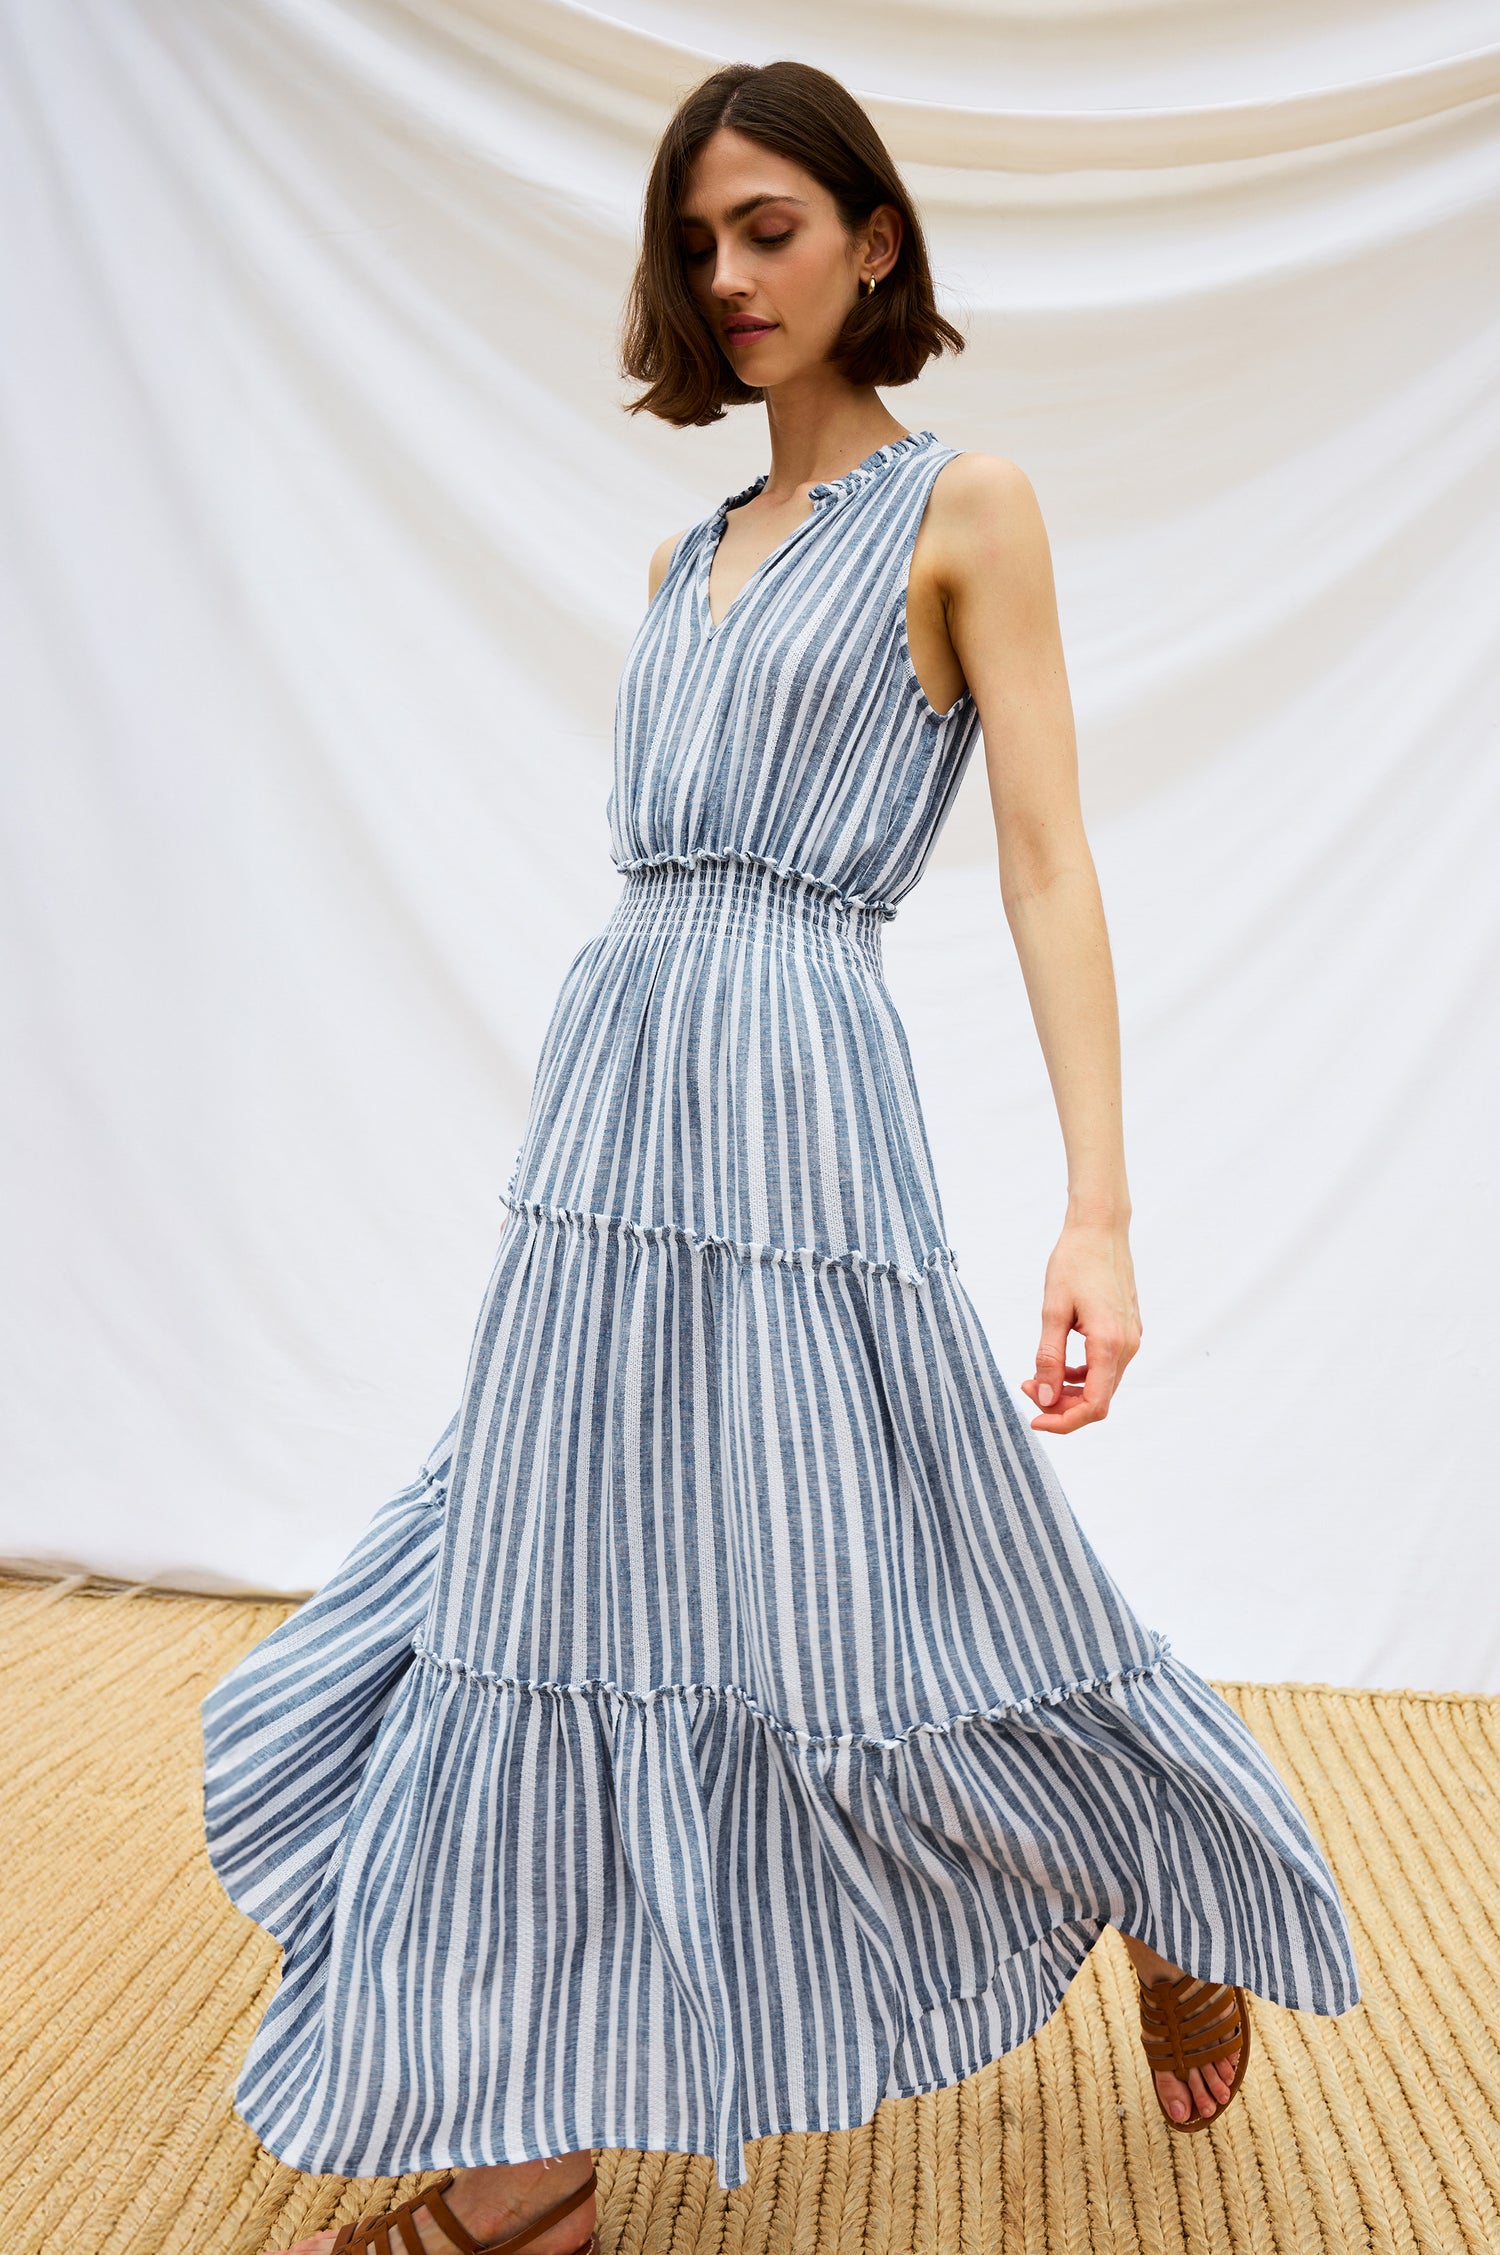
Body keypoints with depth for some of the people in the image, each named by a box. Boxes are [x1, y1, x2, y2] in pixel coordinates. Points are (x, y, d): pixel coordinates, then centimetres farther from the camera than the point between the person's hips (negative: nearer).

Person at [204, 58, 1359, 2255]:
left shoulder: (965, 509, 0)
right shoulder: (691, 558, 18)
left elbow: (1050, 866, -7)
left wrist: (1102, 1207, -15)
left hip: (798, 1091, -7)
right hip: (605, 1087, 7)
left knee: (890, 1600, 1)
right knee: (566, 1600, 6)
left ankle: (1184, 1898, 31)